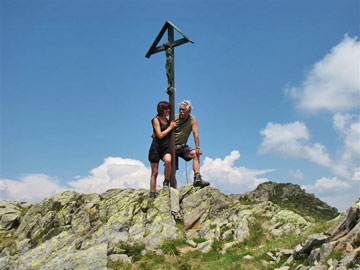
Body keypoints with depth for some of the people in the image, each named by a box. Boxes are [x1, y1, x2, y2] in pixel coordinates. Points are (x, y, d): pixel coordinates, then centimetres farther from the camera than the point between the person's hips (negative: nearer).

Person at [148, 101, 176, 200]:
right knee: (154, 172, -1)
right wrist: (170, 127, -6)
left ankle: (166, 182, -12)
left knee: (168, 161, -32)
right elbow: (160, 135, -12)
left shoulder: (168, 120, 16)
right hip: (156, 147, -3)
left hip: (166, 148, 4)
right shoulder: (156, 120, -2)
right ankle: (152, 195, 7)